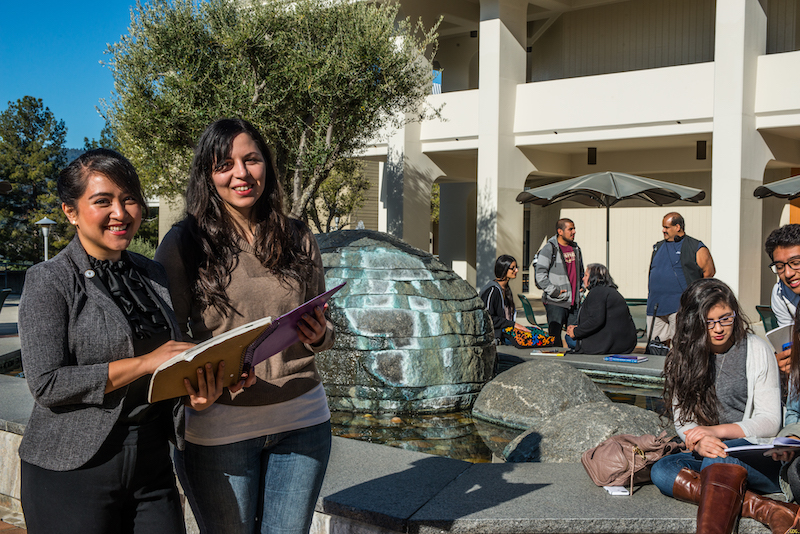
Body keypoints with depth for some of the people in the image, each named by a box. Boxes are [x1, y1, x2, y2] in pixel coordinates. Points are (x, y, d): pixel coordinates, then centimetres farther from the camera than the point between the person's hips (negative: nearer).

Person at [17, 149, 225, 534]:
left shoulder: (152, 274, 10)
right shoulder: (49, 281, -7)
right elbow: (47, 384, -15)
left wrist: (197, 393, -6)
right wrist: (143, 363, -19)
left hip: (152, 465, 5)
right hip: (74, 470, -5)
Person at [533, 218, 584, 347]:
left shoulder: (575, 248, 14)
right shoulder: (549, 248, -8)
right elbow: (540, 274, -12)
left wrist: (582, 287, 14)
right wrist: (554, 291, -15)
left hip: (574, 302, 6)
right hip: (555, 302, -6)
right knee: (555, 338, -3)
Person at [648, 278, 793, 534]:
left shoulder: (756, 350, 1)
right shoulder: (682, 358, 9)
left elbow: (770, 421, -3)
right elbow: (682, 420, 4)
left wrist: (716, 431, -18)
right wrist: (698, 442, -21)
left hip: (757, 457, -3)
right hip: (704, 455, 4)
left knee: (720, 454, -36)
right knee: (660, 471, -27)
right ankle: (767, 510, -33)